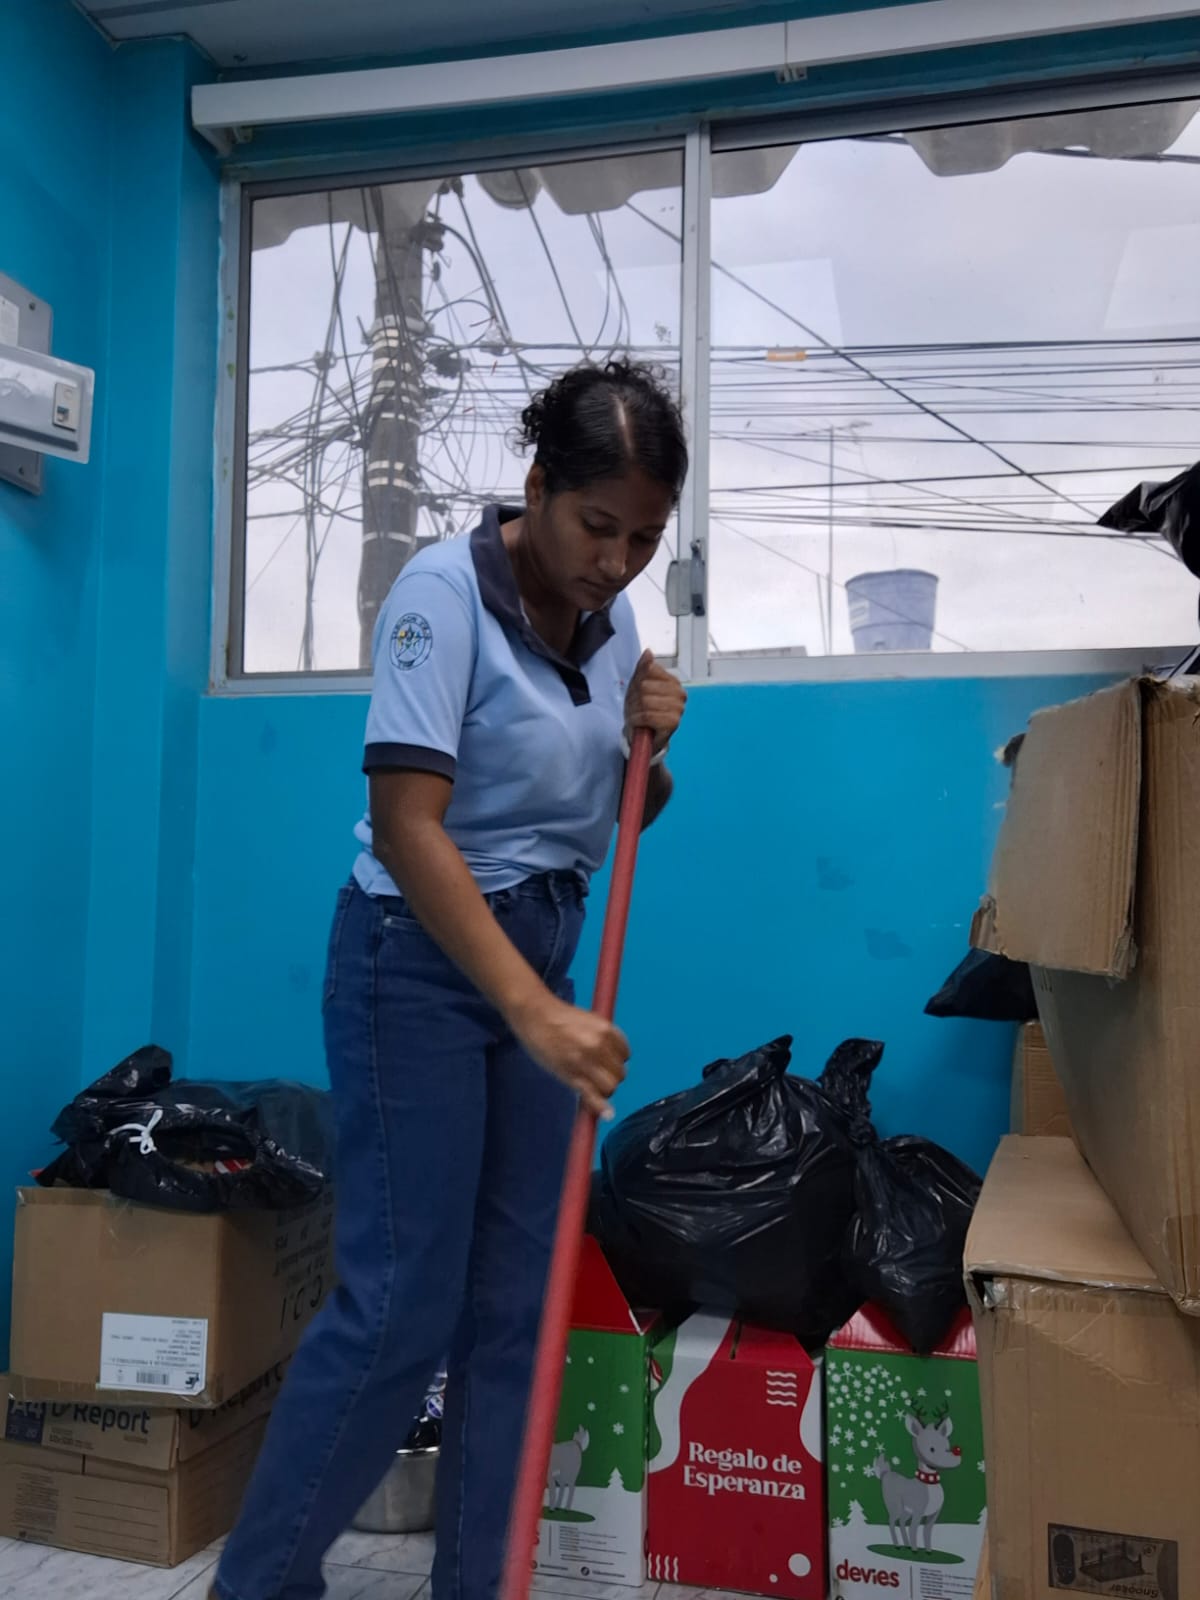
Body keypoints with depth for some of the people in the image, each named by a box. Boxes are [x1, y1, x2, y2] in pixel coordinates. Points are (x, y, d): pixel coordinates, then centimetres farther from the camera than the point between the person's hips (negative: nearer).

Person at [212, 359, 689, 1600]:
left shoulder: (616, 626, 4)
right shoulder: (445, 591, -16)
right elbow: (408, 824, -25)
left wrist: (649, 751, -6)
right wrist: (532, 1009, -31)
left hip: (541, 960, 7)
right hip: (419, 954, -7)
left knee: (517, 1304, 10)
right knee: (401, 1302, -2)